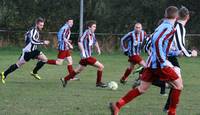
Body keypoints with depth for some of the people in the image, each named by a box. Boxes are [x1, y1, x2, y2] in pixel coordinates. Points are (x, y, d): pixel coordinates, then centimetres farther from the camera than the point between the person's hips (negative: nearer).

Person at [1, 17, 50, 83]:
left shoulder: (36, 31, 9)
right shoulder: (33, 30, -20)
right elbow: (33, 41, -35)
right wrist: (43, 42, -32)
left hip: (33, 51, 9)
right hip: (27, 51, -9)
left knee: (44, 59, -2)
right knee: (18, 65, -2)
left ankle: (34, 72, 11)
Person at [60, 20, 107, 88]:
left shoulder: (92, 34, 12)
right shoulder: (87, 33, -15)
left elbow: (95, 42, 32)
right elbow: (80, 42, -24)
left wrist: (98, 49, 18)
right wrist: (83, 52, -27)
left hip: (88, 56, 9)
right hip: (87, 56, -9)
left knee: (78, 70, 17)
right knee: (101, 67, -7)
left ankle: (65, 79, 24)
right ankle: (98, 83, 4)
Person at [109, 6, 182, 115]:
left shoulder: (161, 26, 17)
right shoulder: (169, 28, -11)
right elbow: (157, 42, -25)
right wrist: (164, 62, -24)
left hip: (151, 62, 9)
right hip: (159, 64, -9)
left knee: (142, 88, 9)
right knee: (178, 84, 5)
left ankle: (117, 105, 0)